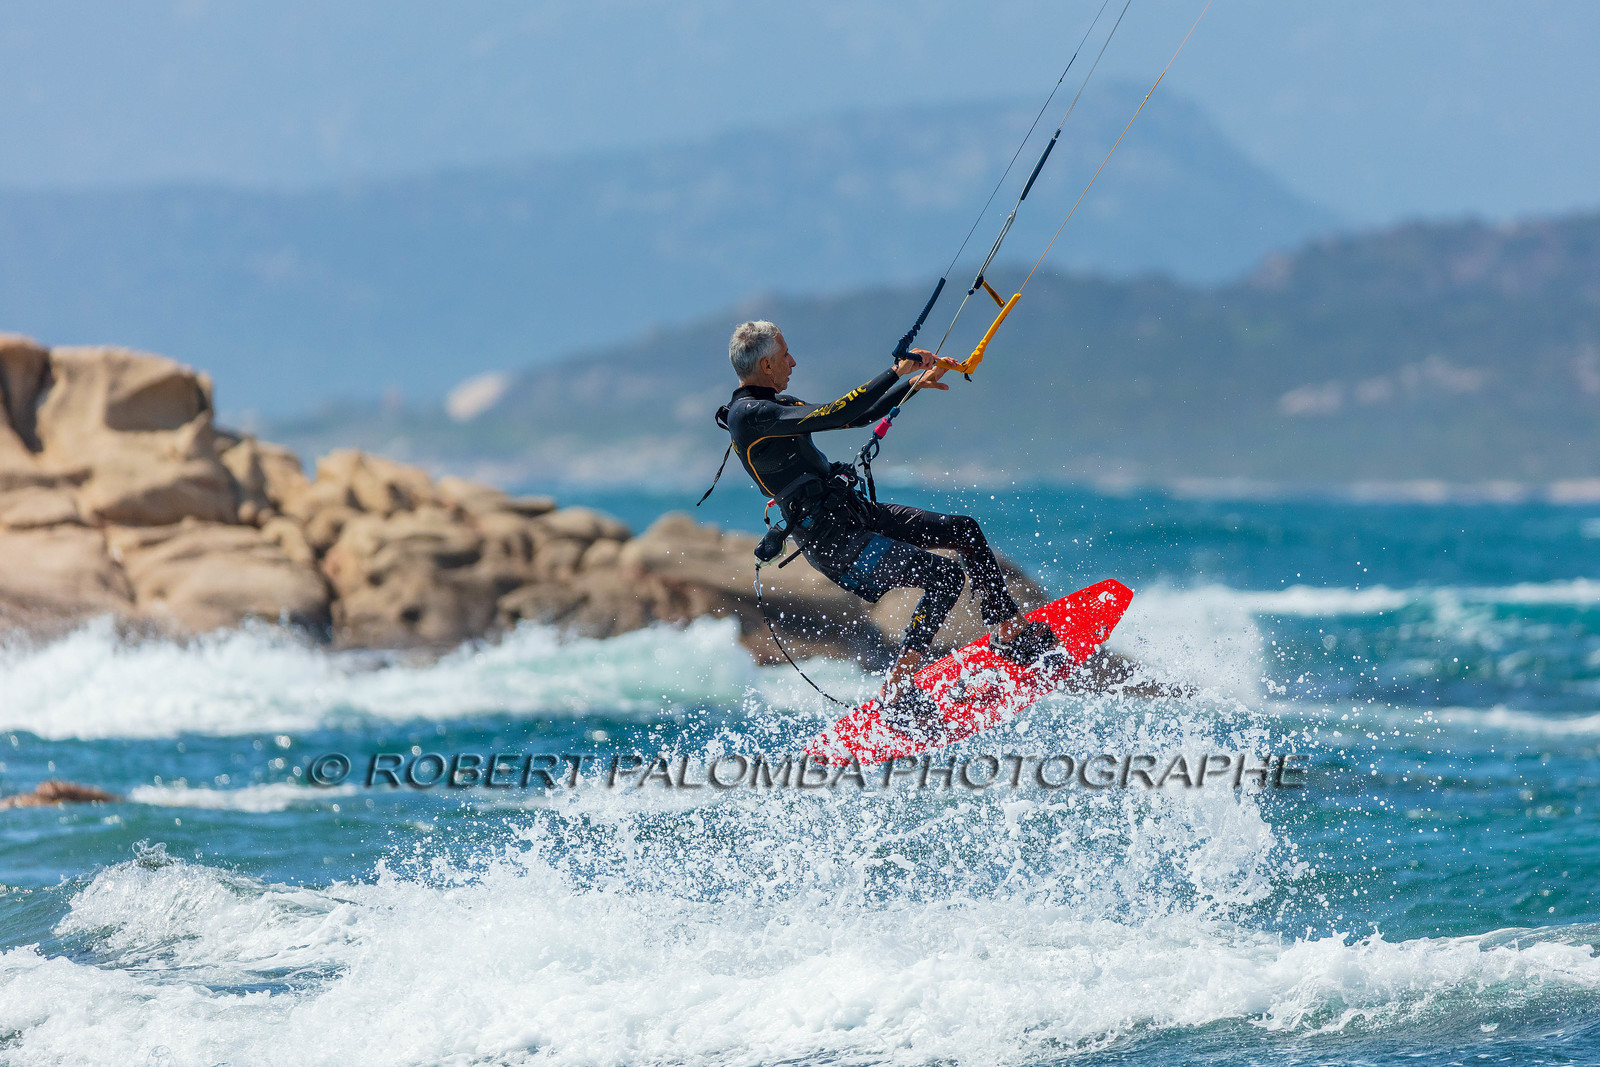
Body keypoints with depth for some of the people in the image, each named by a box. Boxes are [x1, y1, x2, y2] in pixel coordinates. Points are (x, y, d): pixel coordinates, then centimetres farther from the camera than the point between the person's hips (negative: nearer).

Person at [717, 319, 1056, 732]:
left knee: (964, 530, 10)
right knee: (946, 575, -19)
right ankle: (896, 695, -14)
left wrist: (913, 384, 20)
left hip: (856, 512, 10)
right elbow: (833, 416, -28)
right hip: (831, 538, -10)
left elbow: (858, 417, 22)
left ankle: (1009, 629, 24)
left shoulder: (776, 404, 14)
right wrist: (896, 373, -24)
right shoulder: (749, 415, -19)